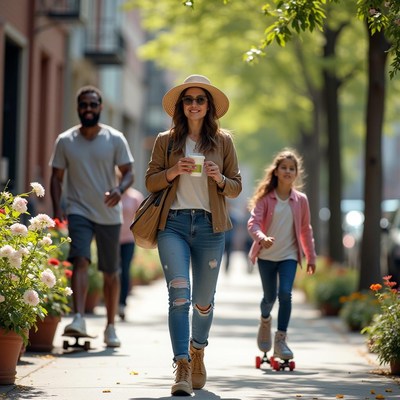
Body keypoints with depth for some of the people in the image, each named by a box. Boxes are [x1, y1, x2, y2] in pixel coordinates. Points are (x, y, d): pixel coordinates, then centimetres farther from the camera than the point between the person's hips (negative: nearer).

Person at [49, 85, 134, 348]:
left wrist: (120, 190, -23)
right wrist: (57, 208, -8)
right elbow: (57, 177, 6)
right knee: (80, 260, -23)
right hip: (79, 211, -1)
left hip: (110, 215, 1)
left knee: (111, 273, 8)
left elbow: (128, 173, -1)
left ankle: (111, 327, 21)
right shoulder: (65, 141, 2)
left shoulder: (115, 139, 0)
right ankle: (78, 319, -33)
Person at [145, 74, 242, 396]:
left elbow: (236, 187, 9)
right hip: (173, 224, -1)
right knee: (179, 294, -15)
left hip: (210, 225, 1)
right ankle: (182, 368, -18)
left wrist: (219, 179, -11)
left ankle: (197, 351, 39)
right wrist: (174, 171, -11)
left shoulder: (223, 141, 8)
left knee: (203, 299, 11)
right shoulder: (166, 141, 8)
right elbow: (151, 181, 7)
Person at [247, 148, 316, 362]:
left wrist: (311, 257, 13)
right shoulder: (265, 197, -4)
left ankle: (280, 340, -13)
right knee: (269, 296, 8)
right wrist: (261, 237, -35)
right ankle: (265, 321, 43)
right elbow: (253, 222, -15)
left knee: (285, 293, -18)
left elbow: (305, 230, 10)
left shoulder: (300, 200, 2)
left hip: (289, 254, 0)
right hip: (266, 254, 0)